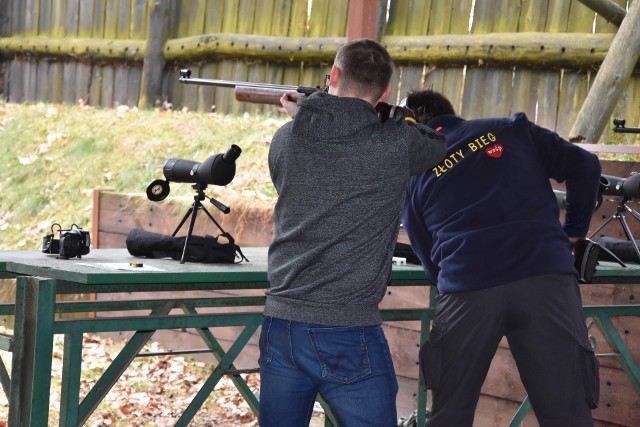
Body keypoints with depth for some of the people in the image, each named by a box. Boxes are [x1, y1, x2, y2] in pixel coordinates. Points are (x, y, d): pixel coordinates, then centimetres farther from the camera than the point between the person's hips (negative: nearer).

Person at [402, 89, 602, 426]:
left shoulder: (413, 174, 20)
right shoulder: (511, 129, 19)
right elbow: (583, 166, 12)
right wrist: (574, 231, 23)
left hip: (466, 289, 1)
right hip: (545, 276, 0)